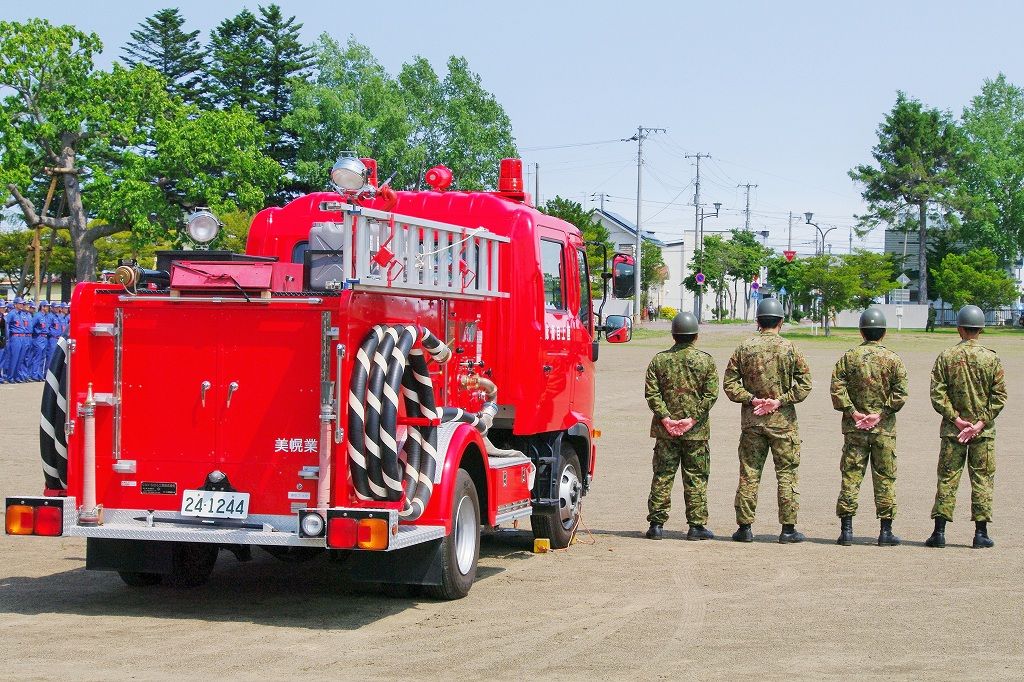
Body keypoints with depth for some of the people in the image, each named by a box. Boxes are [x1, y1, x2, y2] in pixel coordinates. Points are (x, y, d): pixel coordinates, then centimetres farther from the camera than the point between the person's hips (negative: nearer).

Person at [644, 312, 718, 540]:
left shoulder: (659, 360, 3)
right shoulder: (705, 360, 0)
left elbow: (651, 392, -4)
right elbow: (711, 394, -7)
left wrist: (665, 418, -6)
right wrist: (693, 418, -8)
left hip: (665, 430, 2)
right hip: (696, 432, -1)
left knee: (662, 476, 7)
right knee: (696, 478, 5)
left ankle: (656, 524, 7)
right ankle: (697, 525, 5)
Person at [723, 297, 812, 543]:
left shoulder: (744, 349, 2)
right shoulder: (789, 349, -3)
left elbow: (729, 383, -1)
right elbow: (804, 384, -7)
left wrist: (751, 399, -4)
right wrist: (780, 401, -7)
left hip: (751, 421, 2)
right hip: (783, 421, -2)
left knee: (749, 474, 6)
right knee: (787, 474, 5)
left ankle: (744, 527, 8)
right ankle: (788, 529, 5)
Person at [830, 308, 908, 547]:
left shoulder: (848, 357, 1)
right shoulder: (892, 359, -1)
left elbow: (837, 388, -7)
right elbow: (900, 393, -8)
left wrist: (852, 412, -5)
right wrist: (881, 413, -5)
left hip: (854, 428, 1)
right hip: (884, 428, -1)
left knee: (850, 476, 4)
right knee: (885, 478, 6)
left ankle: (846, 529, 2)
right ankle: (885, 531, 7)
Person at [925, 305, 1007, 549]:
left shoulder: (945, 357, -2)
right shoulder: (991, 358, -2)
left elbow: (937, 393, -7)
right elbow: (999, 394, -6)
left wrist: (955, 419, -6)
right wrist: (981, 422, -6)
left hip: (952, 429, 1)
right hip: (984, 431, 0)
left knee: (947, 479, 6)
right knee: (982, 480, 6)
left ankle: (939, 531, 5)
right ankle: (981, 533, 6)